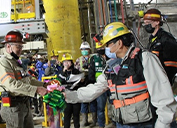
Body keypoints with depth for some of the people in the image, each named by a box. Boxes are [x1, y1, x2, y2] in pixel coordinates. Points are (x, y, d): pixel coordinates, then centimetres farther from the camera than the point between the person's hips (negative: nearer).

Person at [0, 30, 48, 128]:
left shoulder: (16, 62, 17)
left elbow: (28, 79, 25)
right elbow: (12, 84, -28)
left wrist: (44, 85, 14)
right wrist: (36, 89, -31)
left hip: (25, 104, 10)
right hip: (13, 106, -10)